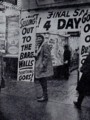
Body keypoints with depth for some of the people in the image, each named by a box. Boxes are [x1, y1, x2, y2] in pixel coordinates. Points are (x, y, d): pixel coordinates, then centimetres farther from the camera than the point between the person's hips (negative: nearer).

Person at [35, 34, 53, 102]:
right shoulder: (40, 46, 19)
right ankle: (44, 95, 23)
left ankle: (45, 96, 0)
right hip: (40, 66, 10)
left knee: (43, 81, -8)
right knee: (41, 80, 13)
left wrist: (43, 65, -23)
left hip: (43, 66, -10)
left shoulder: (45, 45, -12)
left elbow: (47, 56, -19)